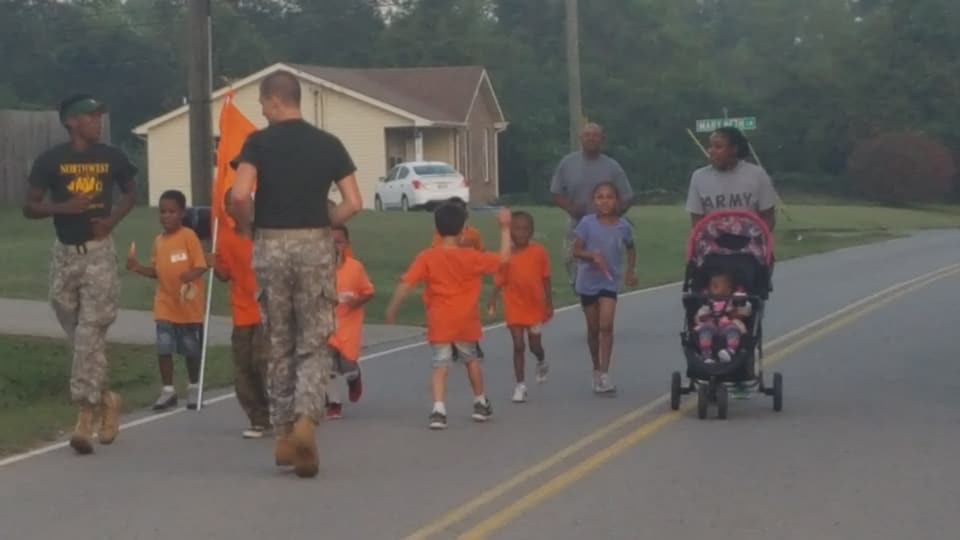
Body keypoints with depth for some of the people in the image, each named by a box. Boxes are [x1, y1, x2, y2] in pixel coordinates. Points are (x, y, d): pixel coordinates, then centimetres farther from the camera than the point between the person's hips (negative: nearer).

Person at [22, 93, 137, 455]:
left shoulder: (112, 158, 1)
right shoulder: (51, 161, -4)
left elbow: (130, 192, 18)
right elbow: (29, 207, 0)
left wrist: (113, 220, -1)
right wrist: (64, 206, -17)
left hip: (99, 253, -1)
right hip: (64, 254, 1)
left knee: (90, 334, -9)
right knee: (78, 337, 7)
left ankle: (85, 418, -10)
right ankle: (105, 399, 27)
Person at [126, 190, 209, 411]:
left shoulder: (189, 236, -11)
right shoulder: (158, 241, 7)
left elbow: (201, 266, -14)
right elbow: (157, 271, 14)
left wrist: (191, 274, -34)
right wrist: (137, 267, -1)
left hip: (189, 305, -4)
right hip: (165, 305, 4)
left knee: (191, 349, 8)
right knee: (163, 348, -3)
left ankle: (194, 388, 25)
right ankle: (168, 390, 8)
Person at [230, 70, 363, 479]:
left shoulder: (259, 143, -3)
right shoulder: (328, 144, 5)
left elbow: (240, 194, -17)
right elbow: (353, 203, -1)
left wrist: (246, 227, 1)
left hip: (271, 246, -1)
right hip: (315, 246, 1)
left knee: (279, 344, 11)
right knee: (314, 344, 5)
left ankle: (284, 433, 16)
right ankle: (306, 421, -18)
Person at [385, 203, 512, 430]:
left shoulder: (427, 257, -7)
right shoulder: (471, 257, -5)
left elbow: (406, 283, -12)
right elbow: (503, 259, 2)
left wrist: (392, 309, -3)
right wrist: (505, 228, 8)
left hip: (439, 323, -1)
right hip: (466, 322, 1)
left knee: (440, 366, 0)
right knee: (472, 360, 22)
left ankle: (438, 409, -17)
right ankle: (480, 403, 35)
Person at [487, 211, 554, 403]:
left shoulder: (539, 252, -7)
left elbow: (546, 279, 0)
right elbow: (500, 280, -3)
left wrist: (549, 304, 0)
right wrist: (492, 300, -16)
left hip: (535, 306, 0)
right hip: (514, 308, 0)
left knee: (535, 345, 11)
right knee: (518, 345, -1)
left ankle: (542, 362, 46)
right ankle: (520, 385, 6)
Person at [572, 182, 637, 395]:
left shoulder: (623, 226, -4)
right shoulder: (587, 223, -9)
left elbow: (631, 249, 14)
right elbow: (576, 251, -6)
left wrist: (630, 271, 2)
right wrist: (592, 255, -25)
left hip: (609, 281, 0)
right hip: (587, 281, 0)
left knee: (606, 326, -14)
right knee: (593, 328, 12)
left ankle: (604, 375, -12)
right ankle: (597, 371, 28)